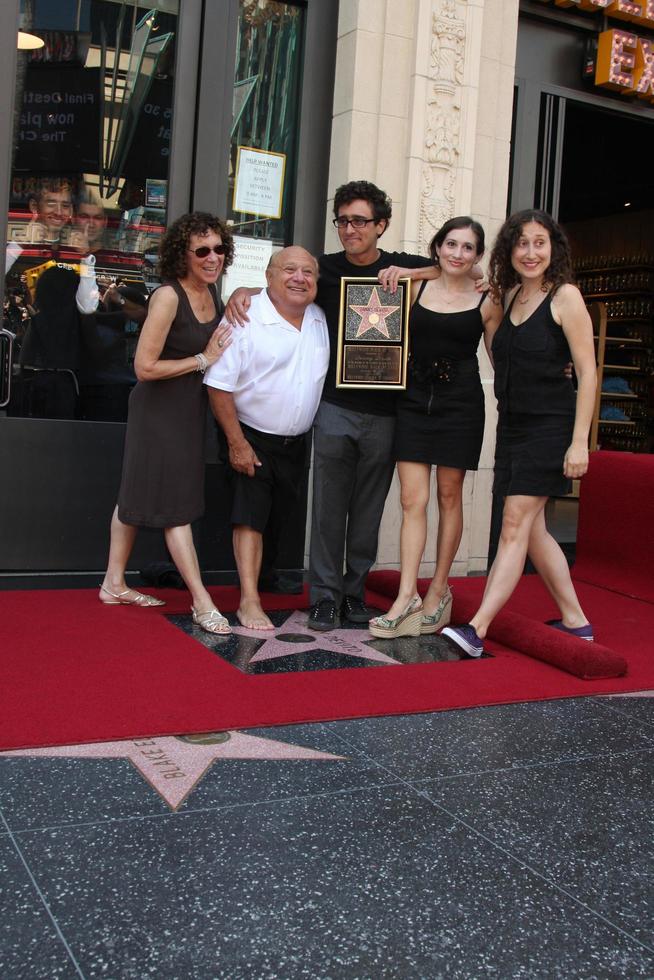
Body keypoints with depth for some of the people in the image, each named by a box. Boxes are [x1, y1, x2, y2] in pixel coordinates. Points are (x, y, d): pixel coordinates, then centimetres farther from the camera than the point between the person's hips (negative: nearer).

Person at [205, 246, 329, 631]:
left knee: (280, 517, 14)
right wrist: (237, 443, -18)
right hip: (254, 438, -5)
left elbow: (324, 376, 19)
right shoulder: (246, 319, -17)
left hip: (298, 441, 6)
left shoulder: (320, 320, 2)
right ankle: (250, 600, -7)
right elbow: (220, 385, -18)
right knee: (251, 515, -9)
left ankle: (268, 578, 31)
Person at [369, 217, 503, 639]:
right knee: (413, 500, -3)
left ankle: (439, 589, 18)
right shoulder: (416, 288, 7)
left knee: (449, 496, 6)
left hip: (461, 402, -2)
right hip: (416, 399, 2)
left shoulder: (486, 302, 2)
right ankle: (407, 596, -4)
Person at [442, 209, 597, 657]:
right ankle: (576, 622, 21)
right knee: (533, 530, 9)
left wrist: (579, 442, -16)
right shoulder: (509, 296, 11)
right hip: (512, 426, 7)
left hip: (549, 426, -7)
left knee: (516, 525, -10)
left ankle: (476, 630, -12)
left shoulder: (565, 297, -8)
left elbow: (587, 372, -10)